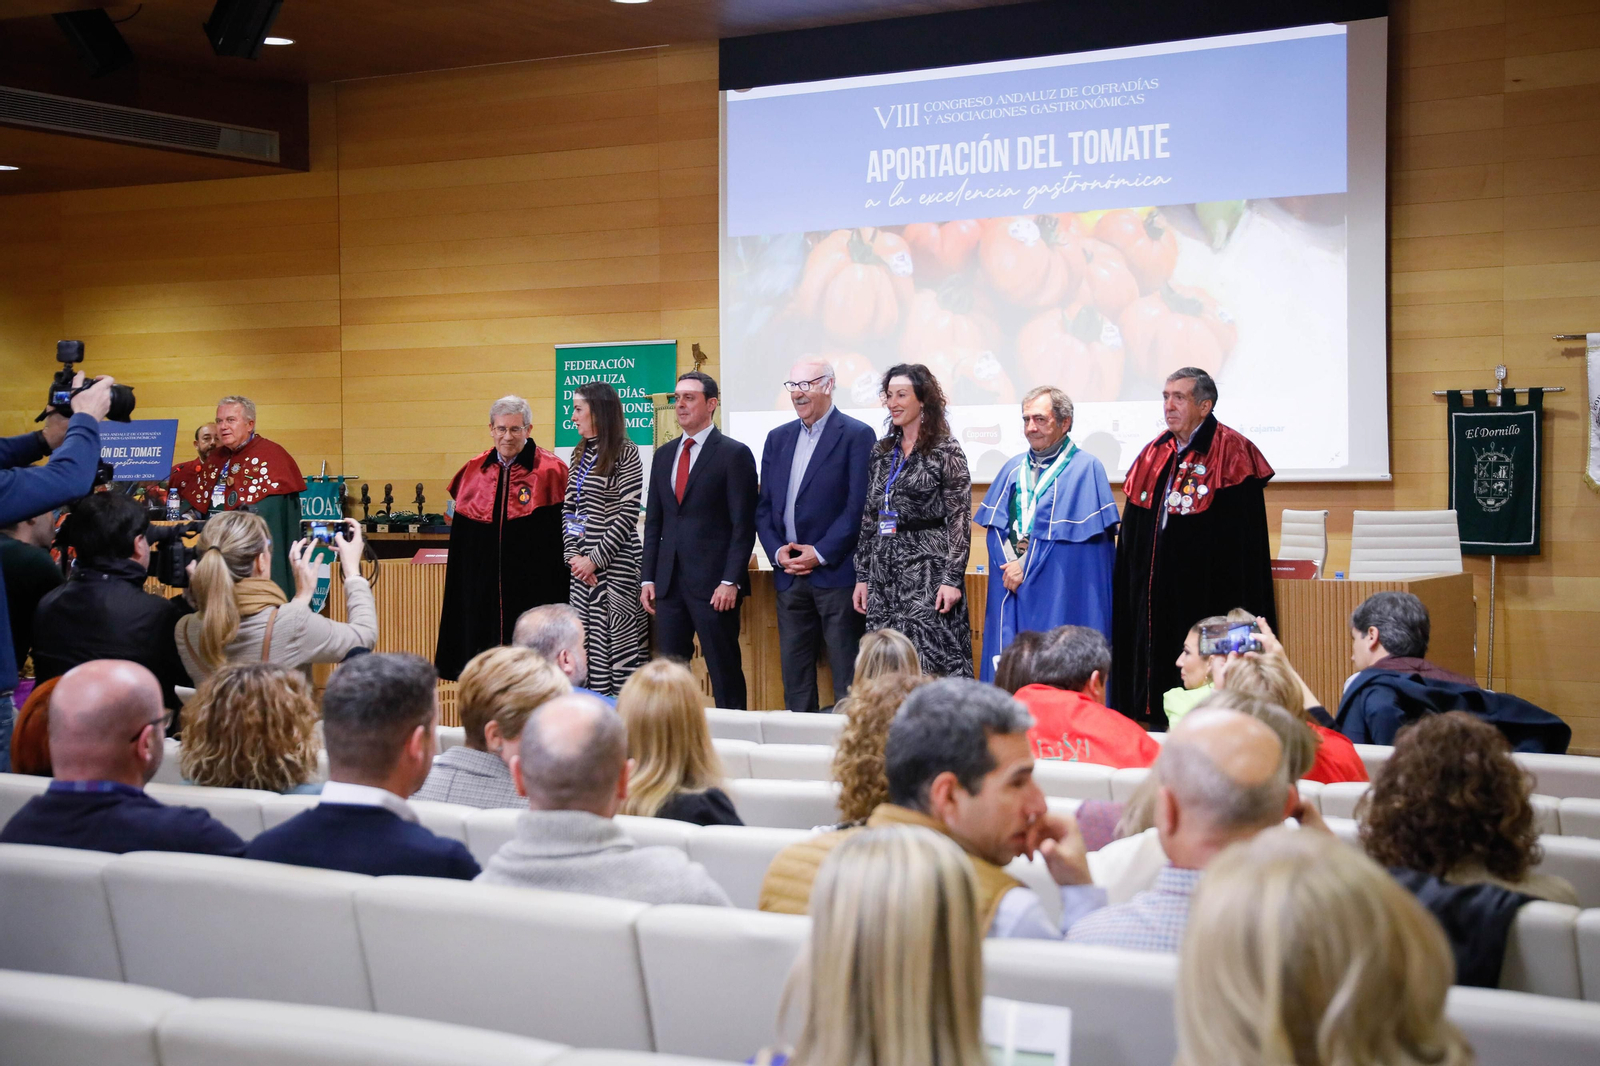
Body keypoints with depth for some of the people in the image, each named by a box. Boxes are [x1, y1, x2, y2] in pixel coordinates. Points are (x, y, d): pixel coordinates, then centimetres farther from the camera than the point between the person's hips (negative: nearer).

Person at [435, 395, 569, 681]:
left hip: (533, 590, -4)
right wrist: (455, 592, 11)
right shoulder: (474, 472, 9)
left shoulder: (551, 471, -4)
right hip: (481, 591, 4)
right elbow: (460, 538, 14)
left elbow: (564, 537, -6)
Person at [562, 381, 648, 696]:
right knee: (587, 644, 6)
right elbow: (568, 508, 13)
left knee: (620, 640, -7)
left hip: (616, 562, -7)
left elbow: (629, 513, -12)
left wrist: (597, 558, -14)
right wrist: (572, 555, -2)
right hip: (582, 563, 7)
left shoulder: (626, 454, -6)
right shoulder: (580, 454, 14)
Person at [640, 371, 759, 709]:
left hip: (714, 583, -6)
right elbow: (654, 522, 17)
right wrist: (648, 578, 9)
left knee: (724, 671, -1)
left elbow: (744, 524, -8)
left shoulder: (734, 454, -4)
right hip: (669, 581, 6)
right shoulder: (664, 455, 15)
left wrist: (731, 581, -15)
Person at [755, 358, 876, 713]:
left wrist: (820, 554, -13)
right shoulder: (778, 438, 15)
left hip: (836, 573, -6)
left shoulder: (857, 435, -4)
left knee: (847, 676, -4)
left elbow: (859, 506, -10)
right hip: (789, 574, 6)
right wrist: (777, 550, -2)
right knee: (794, 671, 9)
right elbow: (764, 506, 14)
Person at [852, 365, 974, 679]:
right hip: (884, 570, 6)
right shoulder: (882, 452, 14)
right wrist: (862, 576, 11)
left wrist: (952, 579, -15)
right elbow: (869, 518, 15)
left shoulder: (946, 450, -4)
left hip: (928, 570, -6)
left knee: (933, 665, -8)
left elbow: (960, 518, -8)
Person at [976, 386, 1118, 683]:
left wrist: (1026, 568, -11)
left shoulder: (1086, 468, -4)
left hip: (1060, 593, -5)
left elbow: (1074, 533, -11)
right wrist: (1010, 563, -9)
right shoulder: (1014, 468, 14)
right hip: (1011, 590, 5)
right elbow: (995, 523, 9)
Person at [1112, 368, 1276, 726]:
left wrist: (1237, 614, -17)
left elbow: (1242, 541, -12)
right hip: (1157, 599, 7)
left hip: (1206, 599, -7)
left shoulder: (1232, 453, -7)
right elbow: (1132, 535, 19)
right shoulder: (1155, 454, 14)